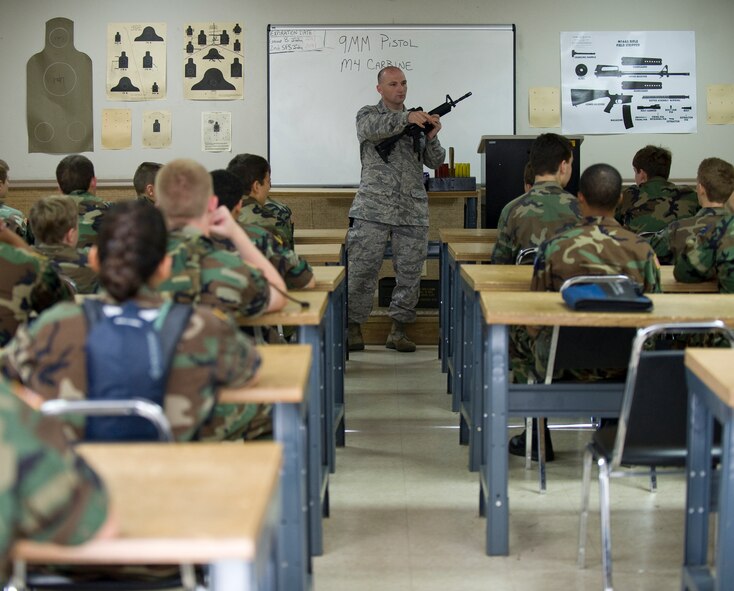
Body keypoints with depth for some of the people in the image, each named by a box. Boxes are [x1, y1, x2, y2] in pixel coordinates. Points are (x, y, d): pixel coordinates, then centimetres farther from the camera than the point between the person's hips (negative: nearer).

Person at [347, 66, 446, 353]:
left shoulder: (419, 119, 17)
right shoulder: (367, 114, 7)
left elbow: (435, 161, 10)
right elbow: (374, 128, -18)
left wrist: (431, 137, -9)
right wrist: (406, 118, -31)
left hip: (413, 210, 4)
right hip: (373, 208, -4)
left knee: (410, 272, 3)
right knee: (362, 270, -4)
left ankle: (398, 329, 12)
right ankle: (353, 327, 4)